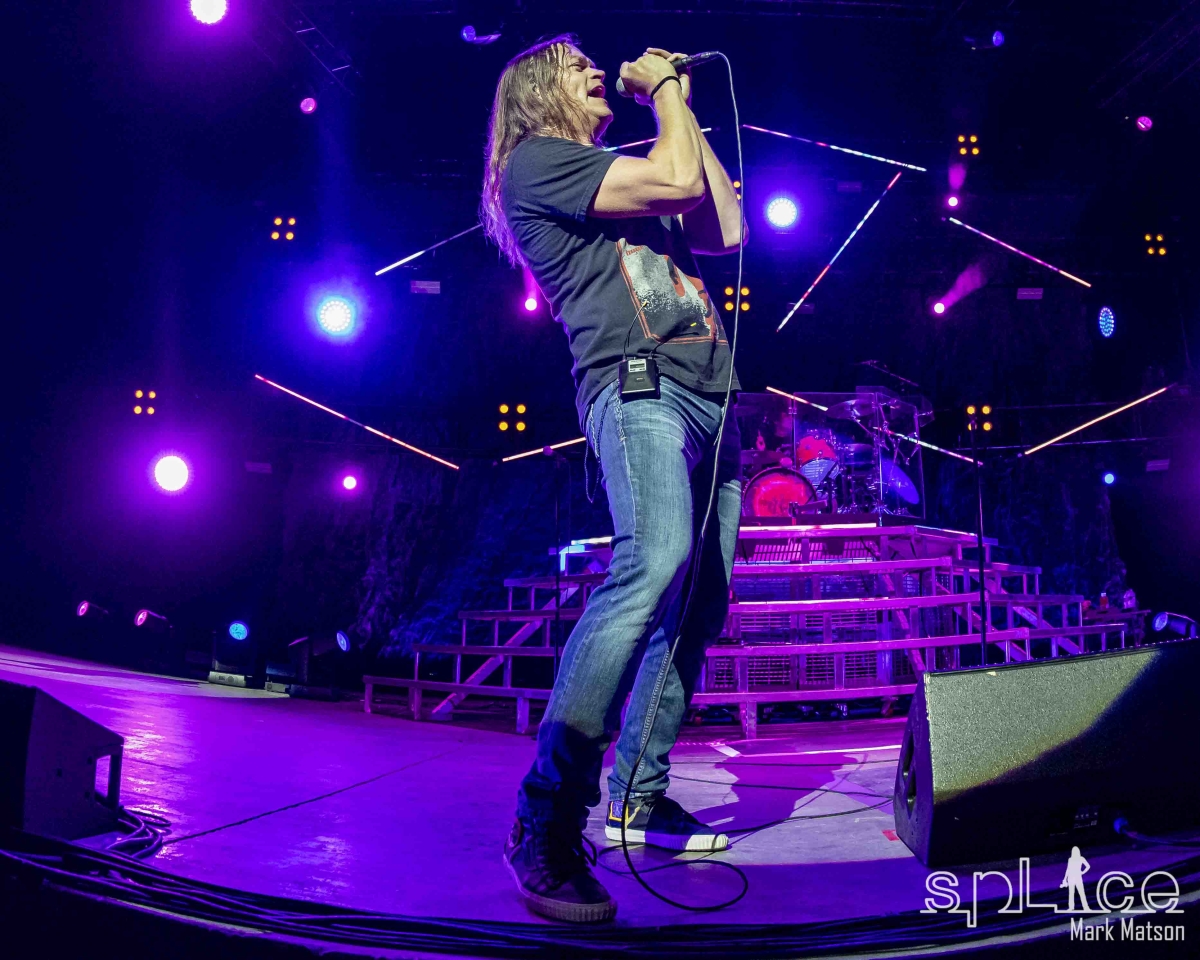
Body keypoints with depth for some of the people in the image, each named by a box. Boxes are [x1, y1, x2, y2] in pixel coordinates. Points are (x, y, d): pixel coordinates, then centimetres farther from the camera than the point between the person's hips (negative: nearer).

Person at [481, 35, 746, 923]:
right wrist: (667, 90, 12)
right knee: (654, 566, -30)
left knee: (700, 603, 3)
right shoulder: (535, 162, 5)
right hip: (637, 387, -9)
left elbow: (726, 228, 23)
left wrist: (681, 109, 27)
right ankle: (549, 818, -26)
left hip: (708, 400, 9)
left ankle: (638, 795, 12)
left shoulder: (624, 186, 31)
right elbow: (677, 182, -6)